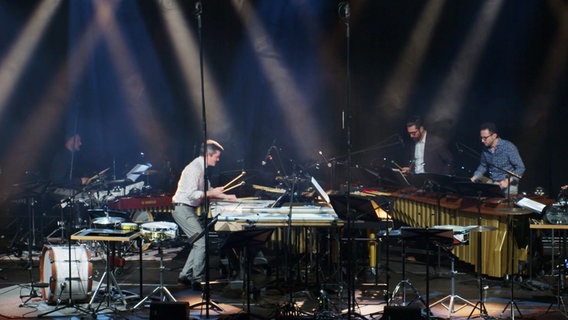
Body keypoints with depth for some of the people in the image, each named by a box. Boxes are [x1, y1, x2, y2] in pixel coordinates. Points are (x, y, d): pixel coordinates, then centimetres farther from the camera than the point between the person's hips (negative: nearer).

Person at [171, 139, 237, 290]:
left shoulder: (202, 168, 13)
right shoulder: (194, 169, -19)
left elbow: (206, 191, 22)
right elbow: (192, 194, -27)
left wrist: (226, 196, 12)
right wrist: (212, 193, -21)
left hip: (189, 210, 10)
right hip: (182, 209, -10)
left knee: (199, 243, 13)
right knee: (202, 242, -12)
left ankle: (185, 275, 18)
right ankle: (197, 280, -6)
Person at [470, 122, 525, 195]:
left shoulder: (508, 147, -16)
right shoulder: (485, 149, 0)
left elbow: (520, 168, -14)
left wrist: (507, 181, -27)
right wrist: (474, 177, 0)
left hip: (509, 183, -5)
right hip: (491, 182, 5)